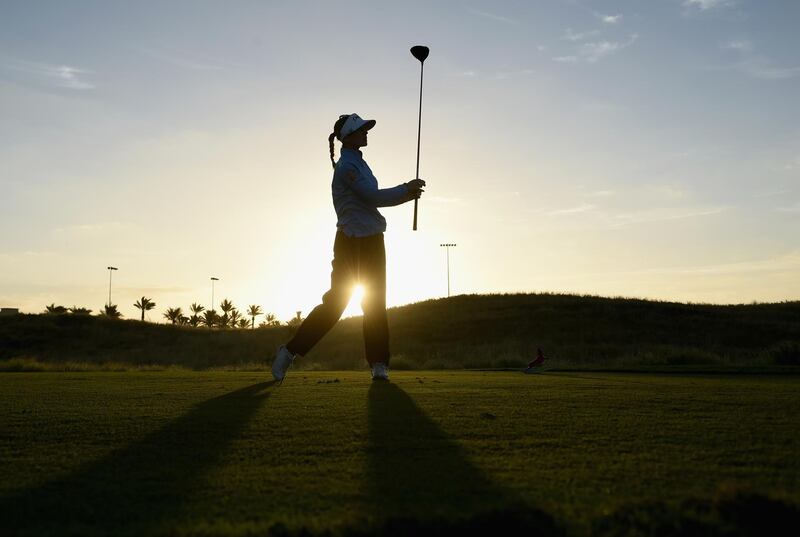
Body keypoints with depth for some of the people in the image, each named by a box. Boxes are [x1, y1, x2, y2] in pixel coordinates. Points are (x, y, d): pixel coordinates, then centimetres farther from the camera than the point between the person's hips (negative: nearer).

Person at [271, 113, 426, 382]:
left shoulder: (358, 162, 16)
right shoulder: (347, 166, -13)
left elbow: (375, 197, 16)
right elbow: (373, 197, -19)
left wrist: (407, 192, 6)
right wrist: (406, 189, -9)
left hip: (372, 240, 9)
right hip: (352, 242, -9)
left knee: (375, 305, 6)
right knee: (335, 302, -7)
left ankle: (378, 363, 9)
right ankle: (290, 352, 2)